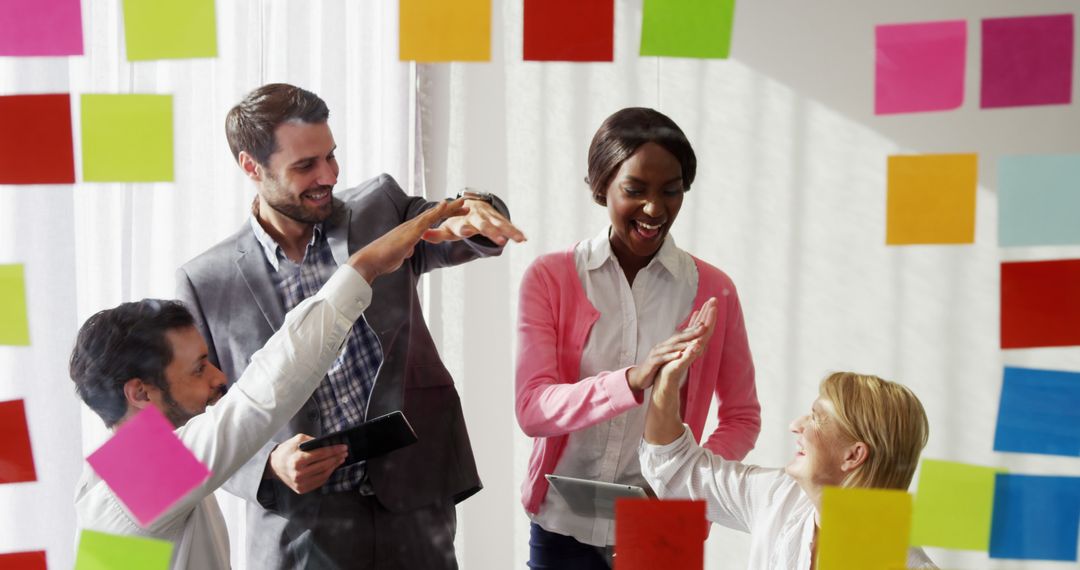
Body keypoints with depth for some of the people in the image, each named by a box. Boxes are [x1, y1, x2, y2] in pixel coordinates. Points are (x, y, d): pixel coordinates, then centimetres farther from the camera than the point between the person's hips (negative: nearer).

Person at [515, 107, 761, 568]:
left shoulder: (713, 291, -2)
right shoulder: (549, 278, -4)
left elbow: (741, 418, 5)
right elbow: (532, 410, -14)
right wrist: (633, 380, -30)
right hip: (565, 529, 0)